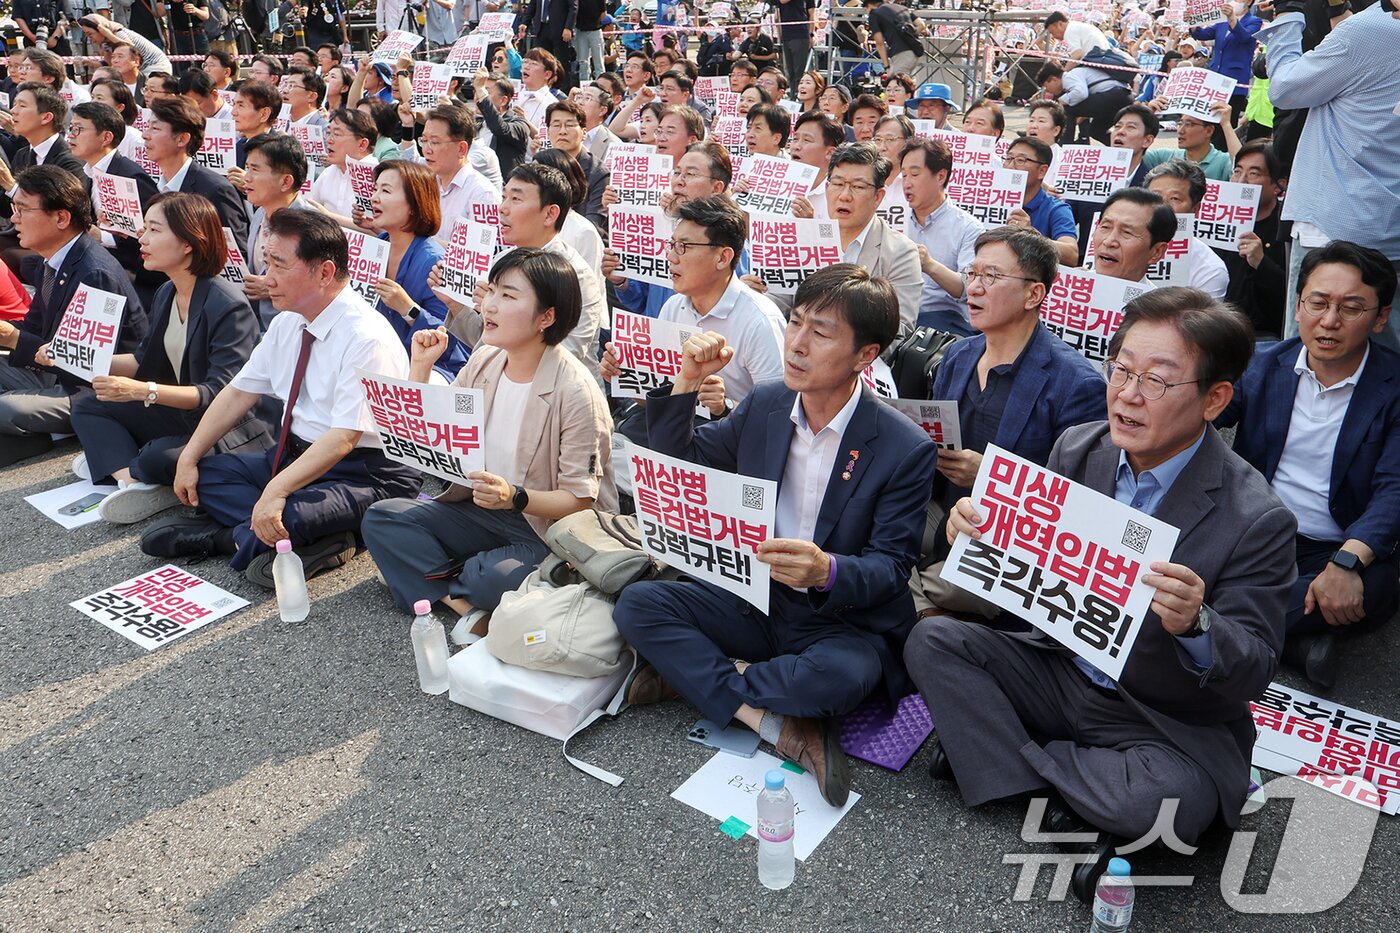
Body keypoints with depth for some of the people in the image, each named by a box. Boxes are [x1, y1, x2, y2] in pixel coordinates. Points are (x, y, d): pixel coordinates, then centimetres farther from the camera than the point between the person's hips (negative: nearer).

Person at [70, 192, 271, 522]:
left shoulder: (228, 306, -22)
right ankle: (131, 480, -19)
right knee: (86, 406, 5)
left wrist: (143, 391, -33)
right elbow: (146, 360, 18)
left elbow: (221, 393, -27)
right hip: (178, 417, 10)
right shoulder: (166, 294, 6)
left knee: (155, 459, -34)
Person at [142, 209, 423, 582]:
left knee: (284, 517, -35)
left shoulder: (366, 339, -21)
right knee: (203, 472, -3)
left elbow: (343, 439, -27)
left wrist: (276, 491, -33)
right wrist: (189, 458, 5)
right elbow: (239, 393, 12)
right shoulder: (287, 324, 5)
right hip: (296, 453, 10)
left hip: (364, 473, -10)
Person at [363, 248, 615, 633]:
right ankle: (469, 610, -18)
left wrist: (515, 498, -34)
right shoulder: (485, 360, 1)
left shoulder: (575, 391, -20)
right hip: (482, 510, 8)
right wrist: (420, 368, -4)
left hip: (548, 527, -7)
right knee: (381, 519, -6)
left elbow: (579, 500, -18)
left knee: (498, 580, -35)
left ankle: (435, 576, 0)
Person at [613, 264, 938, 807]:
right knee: (637, 604, -16)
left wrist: (827, 572, -36)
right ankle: (776, 724, -22)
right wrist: (686, 384, -6)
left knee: (835, 678, -38)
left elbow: (891, 567, -14)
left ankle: (689, 673, -12)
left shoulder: (906, 449, -14)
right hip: (757, 602, 5)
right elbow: (680, 467, 10)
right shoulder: (764, 406, 1)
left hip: (846, 622, -4)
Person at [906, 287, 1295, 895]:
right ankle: (1071, 805, -11)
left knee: (1171, 802, -34)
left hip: (1167, 724, -4)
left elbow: (1252, 675, -17)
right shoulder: (1077, 450, -6)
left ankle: (1005, 752, -7)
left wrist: (1195, 625, -40)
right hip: (1063, 671, 5)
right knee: (932, 639, -10)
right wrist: (976, 529, -19)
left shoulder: (1257, 520, -21)